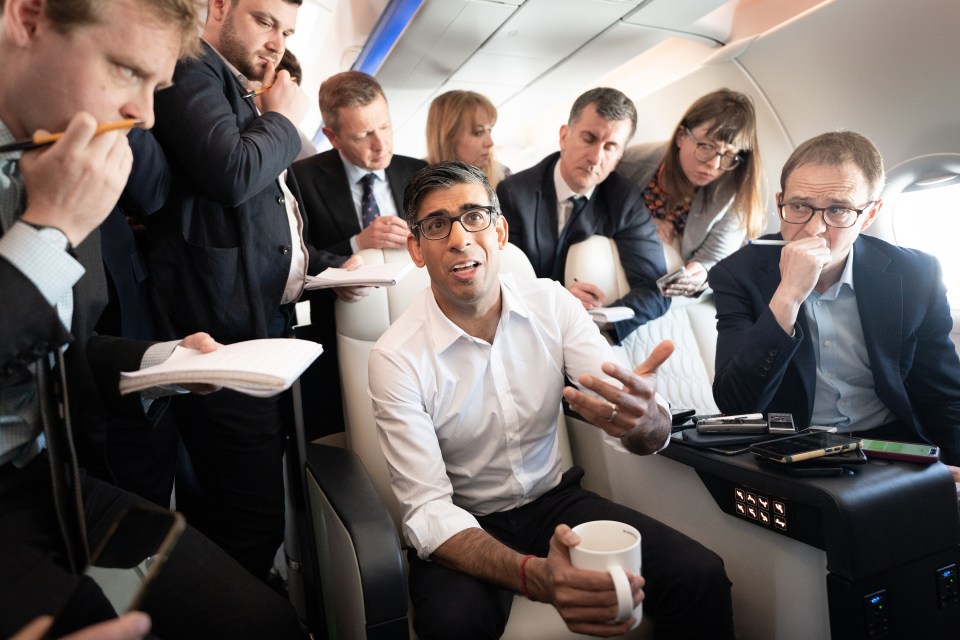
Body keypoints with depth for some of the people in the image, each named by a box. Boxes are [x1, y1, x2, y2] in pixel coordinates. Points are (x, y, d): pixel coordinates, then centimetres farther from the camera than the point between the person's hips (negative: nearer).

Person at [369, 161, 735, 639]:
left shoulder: (552, 304, -8)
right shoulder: (397, 358, -17)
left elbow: (652, 433, -11)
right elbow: (427, 511, -20)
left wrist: (645, 420, -37)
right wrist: (532, 575, -38)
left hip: (554, 497, 3)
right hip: (462, 526, -2)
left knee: (701, 577, -17)